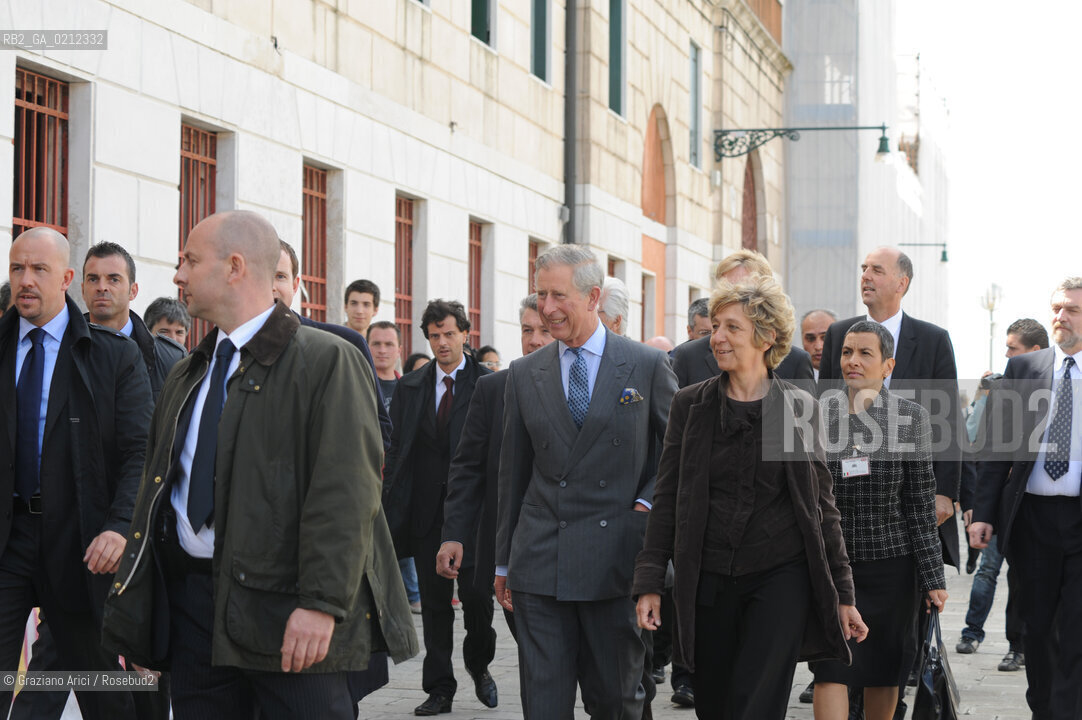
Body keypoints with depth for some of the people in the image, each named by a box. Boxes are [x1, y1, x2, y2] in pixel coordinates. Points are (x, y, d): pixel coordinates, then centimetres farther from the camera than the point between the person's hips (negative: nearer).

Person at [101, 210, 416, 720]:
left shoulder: (326, 362, -6)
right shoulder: (186, 376, 19)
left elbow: (344, 494, -14)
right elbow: (157, 483, 20)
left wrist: (321, 603, -22)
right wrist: (134, 619, 15)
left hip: (285, 607, -7)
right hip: (191, 600, 7)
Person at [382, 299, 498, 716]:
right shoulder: (409, 388, 10)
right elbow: (396, 450, 9)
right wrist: (390, 507, 2)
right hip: (426, 510, 3)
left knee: (476, 594, -6)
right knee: (434, 602, 7)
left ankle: (478, 665, 22)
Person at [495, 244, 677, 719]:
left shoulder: (647, 366, 1)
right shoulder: (524, 374, 9)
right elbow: (513, 472, 13)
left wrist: (650, 503, -5)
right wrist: (503, 561, 14)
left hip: (615, 559, -2)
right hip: (539, 564, 2)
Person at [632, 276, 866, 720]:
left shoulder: (799, 407, 4)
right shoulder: (690, 405, 5)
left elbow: (821, 504, 7)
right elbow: (666, 499, 6)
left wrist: (842, 594, 5)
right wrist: (650, 582, -1)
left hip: (781, 576, -2)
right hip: (709, 580, 2)